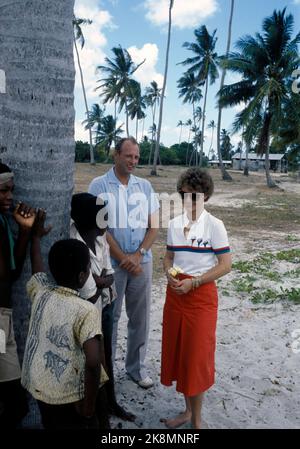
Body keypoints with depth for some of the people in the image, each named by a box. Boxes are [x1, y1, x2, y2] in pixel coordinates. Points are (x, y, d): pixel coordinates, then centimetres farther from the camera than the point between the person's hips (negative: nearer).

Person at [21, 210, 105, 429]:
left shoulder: (40, 292, -5)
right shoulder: (87, 311, -22)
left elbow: (36, 264, 15)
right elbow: (93, 363, -29)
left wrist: (36, 235, 30)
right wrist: (89, 404, -16)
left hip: (37, 387, 6)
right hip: (68, 396, -6)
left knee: (51, 425, 28)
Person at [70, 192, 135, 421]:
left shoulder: (99, 233, -8)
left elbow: (110, 275, -1)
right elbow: (90, 295, -27)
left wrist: (100, 279, -21)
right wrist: (104, 279, -9)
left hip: (106, 304, 7)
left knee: (107, 354, 23)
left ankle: (111, 402, 47)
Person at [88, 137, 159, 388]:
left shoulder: (145, 186, 6)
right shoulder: (99, 185, -4)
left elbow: (154, 227, 4)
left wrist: (137, 255, -10)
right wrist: (123, 259, -11)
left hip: (142, 262, 3)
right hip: (111, 264, -3)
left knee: (140, 318, 12)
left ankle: (136, 366, 29)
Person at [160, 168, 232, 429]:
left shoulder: (214, 225, -9)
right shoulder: (174, 224, 6)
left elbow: (225, 265, -10)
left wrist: (192, 282, -16)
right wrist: (170, 274, -8)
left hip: (202, 295, -5)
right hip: (175, 293, 5)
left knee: (197, 356, 3)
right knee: (177, 351, 12)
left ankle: (196, 419, 24)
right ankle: (188, 410, 33)